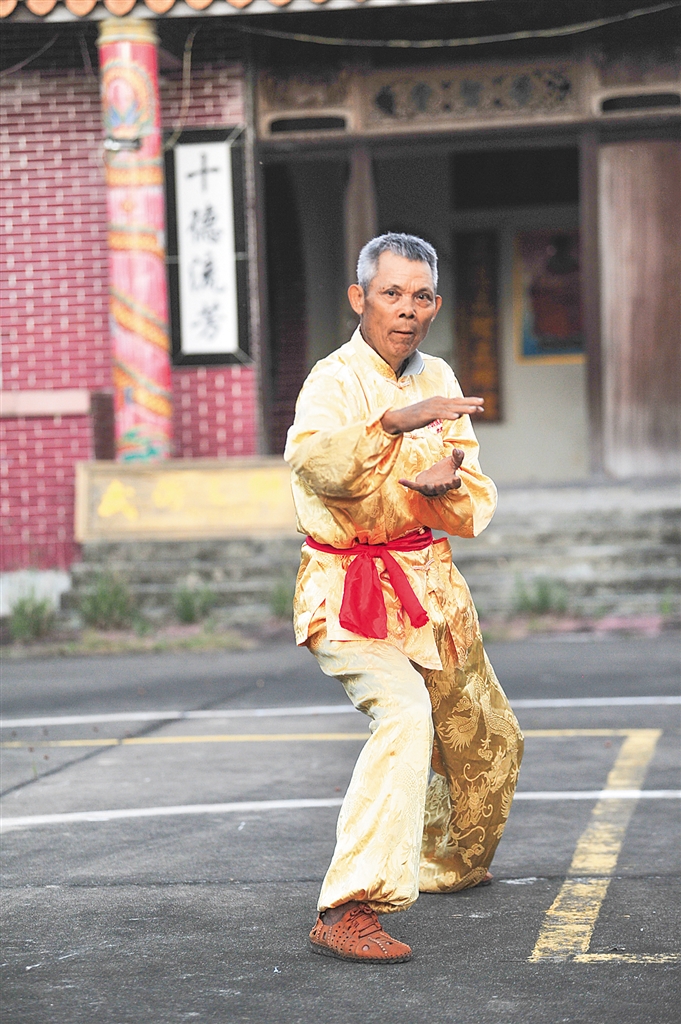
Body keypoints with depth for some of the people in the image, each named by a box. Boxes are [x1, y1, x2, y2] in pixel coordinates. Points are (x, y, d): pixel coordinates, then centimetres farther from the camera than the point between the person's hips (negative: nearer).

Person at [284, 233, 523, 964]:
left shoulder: (438, 380, 8)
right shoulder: (335, 380, -13)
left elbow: (477, 507, 7)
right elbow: (313, 462, -35)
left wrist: (444, 487, -16)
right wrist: (396, 421, -48)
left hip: (429, 582, 7)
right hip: (349, 591, -7)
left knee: (485, 740, 18)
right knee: (404, 715, -31)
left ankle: (449, 864, 46)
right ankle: (347, 911, -33)